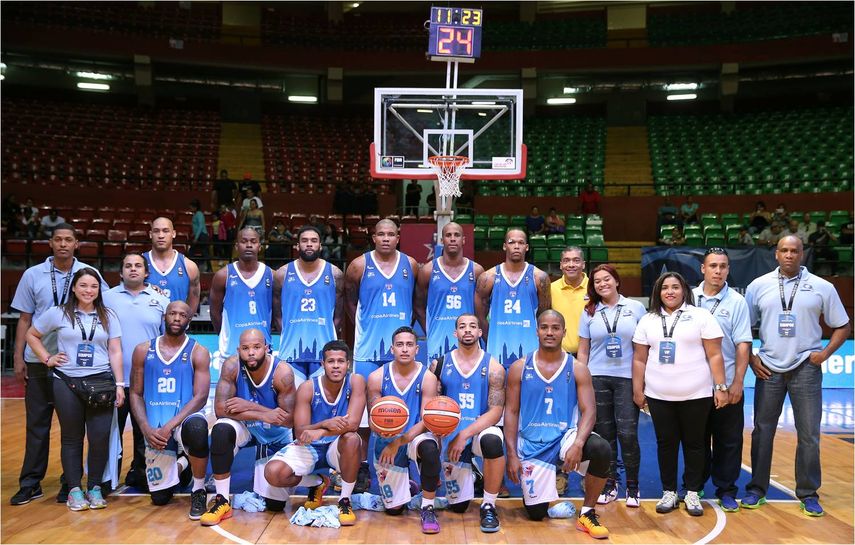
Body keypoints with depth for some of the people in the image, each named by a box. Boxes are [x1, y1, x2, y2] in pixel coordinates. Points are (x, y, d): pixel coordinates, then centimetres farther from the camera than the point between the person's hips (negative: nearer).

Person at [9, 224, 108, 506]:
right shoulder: (33, 275, 4)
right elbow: (24, 319, 6)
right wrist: (18, 357, 2)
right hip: (38, 360, 1)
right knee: (36, 423, 6)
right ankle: (31, 483, 15)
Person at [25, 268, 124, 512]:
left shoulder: (108, 316, 7)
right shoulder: (58, 313, 4)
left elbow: (115, 352, 4)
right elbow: (31, 335, 13)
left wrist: (120, 384, -1)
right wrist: (47, 358, 1)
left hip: (101, 383, 0)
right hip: (67, 383, 0)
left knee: (100, 437, -4)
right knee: (72, 437, 7)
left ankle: (95, 487, 12)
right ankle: (74, 489, 15)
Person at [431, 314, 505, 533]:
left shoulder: (493, 367, -6)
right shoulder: (440, 365, 0)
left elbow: (495, 412, -13)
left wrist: (464, 435, -23)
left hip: (481, 430, -2)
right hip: (450, 435, 2)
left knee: (493, 441, -40)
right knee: (458, 506, 6)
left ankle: (489, 506, -19)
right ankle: (468, 475, 45)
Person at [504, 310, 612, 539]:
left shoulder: (577, 369, -2)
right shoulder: (519, 368, -1)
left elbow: (589, 411, -9)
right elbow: (511, 412, -1)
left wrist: (578, 444, -27)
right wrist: (512, 454, -9)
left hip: (565, 436, 0)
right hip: (532, 445, 0)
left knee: (601, 449, -32)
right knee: (536, 513, 1)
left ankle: (587, 513, -11)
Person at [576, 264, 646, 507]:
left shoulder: (635, 308, 4)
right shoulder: (589, 312, 8)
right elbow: (583, 351, 10)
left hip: (628, 378, -2)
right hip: (597, 379, 2)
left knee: (628, 433, -6)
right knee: (604, 433, 5)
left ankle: (632, 487, 10)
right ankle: (610, 484, 19)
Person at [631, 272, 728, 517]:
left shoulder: (701, 316, 1)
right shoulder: (648, 320, 8)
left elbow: (714, 355, -2)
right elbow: (639, 359, 8)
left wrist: (721, 388, -7)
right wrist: (637, 390, 5)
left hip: (696, 395, -2)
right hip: (659, 396, 2)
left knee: (694, 443, 5)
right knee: (666, 444, 6)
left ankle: (692, 494, 16)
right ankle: (669, 493, 17)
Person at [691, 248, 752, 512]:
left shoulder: (737, 302, -2)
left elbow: (743, 345, -5)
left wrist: (738, 381, -10)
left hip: (727, 385, -1)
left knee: (728, 440, 6)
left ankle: (726, 490, 19)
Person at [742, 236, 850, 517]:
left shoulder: (822, 287, 1)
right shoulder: (758, 286, 3)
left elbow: (842, 326, 7)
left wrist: (826, 352, -7)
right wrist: (751, 358, -1)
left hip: (806, 368, -1)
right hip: (769, 368, 1)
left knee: (809, 433, 3)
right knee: (762, 430, 7)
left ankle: (808, 494, 17)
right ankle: (757, 489, 18)